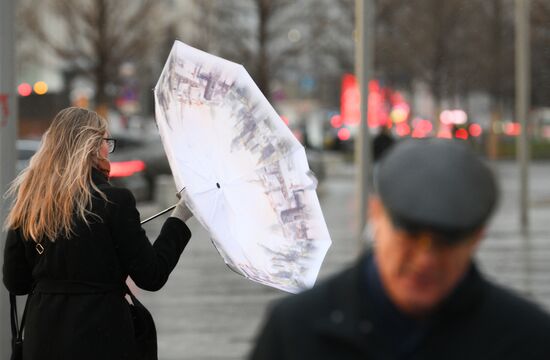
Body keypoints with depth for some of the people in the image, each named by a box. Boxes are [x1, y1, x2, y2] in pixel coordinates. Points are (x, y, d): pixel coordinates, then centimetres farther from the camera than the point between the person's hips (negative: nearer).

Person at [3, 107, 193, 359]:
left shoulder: (28, 199, 1)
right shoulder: (114, 201, -11)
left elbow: (14, 282, 6)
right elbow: (151, 277, -6)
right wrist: (178, 220, 4)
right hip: (100, 339, -5)